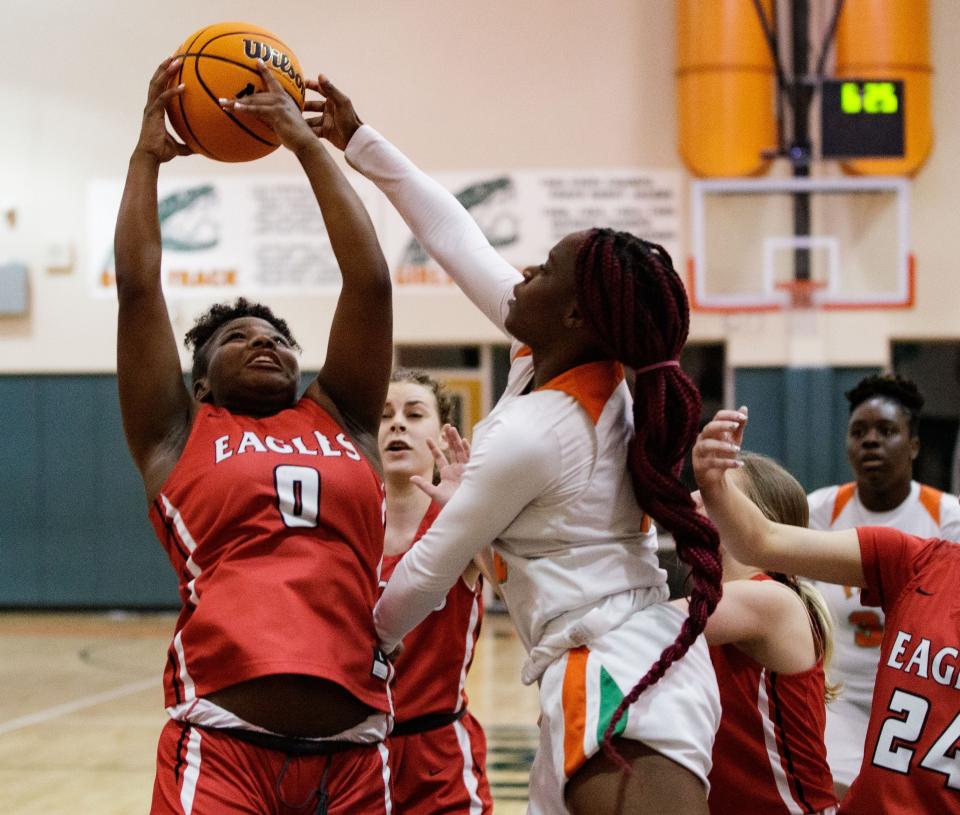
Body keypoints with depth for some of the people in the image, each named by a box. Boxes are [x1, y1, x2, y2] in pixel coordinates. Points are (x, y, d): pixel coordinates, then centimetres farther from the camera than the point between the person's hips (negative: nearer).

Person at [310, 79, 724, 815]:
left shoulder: (528, 438, -16)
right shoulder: (588, 368, 7)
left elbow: (428, 574, -5)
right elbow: (457, 239, 14)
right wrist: (359, 143, 20)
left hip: (616, 680, -10)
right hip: (645, 655, 10)